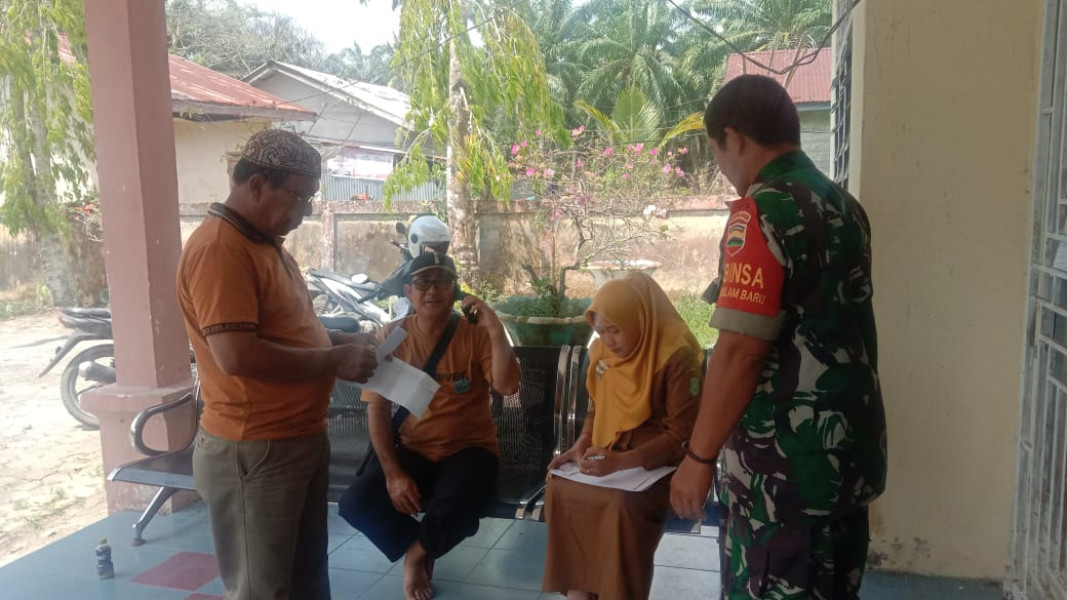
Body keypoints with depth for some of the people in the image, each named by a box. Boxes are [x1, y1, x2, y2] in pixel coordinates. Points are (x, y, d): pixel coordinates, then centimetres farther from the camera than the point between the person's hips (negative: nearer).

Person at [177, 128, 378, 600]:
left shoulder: (266, 242, 13)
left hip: (303, 439, 10)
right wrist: (334, 361, -19)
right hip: (254, 452, -10)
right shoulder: (219, 249, -20)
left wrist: (342, 341, 6)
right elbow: (237, 354, -28)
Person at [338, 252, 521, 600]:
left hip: (469, 449, -2)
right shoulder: (391, 337, -3)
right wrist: (392, 473, -13)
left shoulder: (475, 334, -6)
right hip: (412, 450, 2)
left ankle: (417, 552, 4)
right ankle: (418, 547, 10)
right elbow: (377, 408, -4)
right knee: (356, 503, -21)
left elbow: (507, 386, -19)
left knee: (458, 504, -33)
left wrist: (495, 329, -28)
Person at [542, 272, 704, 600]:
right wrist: (581, 446, -4)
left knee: (624, 503, -33)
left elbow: (682, 434, -17)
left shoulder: (677, 355, -16)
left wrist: (622, 461, -28)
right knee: (559, 488, -19)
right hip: (609, 456, 6)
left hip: (657, 462, -6)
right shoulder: (602, 351, 3)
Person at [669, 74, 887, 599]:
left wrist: (699, 456, -14)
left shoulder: (761, 210, -17)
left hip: (784, 456, -8)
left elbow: (740, 351, -21)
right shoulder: (845, 206, 9)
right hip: (851, 446, 8)